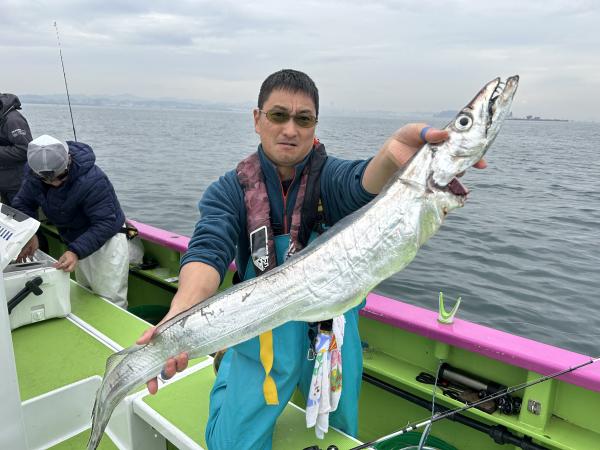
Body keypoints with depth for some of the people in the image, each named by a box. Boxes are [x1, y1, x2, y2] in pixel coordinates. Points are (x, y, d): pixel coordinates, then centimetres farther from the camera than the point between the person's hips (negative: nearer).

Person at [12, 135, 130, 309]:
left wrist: (76, 251, -42)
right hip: (78, 241, 7)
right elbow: (22, 204, -2)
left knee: (111, 302, -5)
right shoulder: (34, 174, -13)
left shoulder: (92, 180, -34)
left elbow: (106, 223, -33)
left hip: (107, 240, -7)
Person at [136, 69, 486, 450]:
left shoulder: (329, 175, -12)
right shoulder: (231, 190, -10)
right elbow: (209, 250, -25)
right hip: (260, 345, 0)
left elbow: (361, 184, -35)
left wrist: (391, 157, -58)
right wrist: (181, 315, -45)